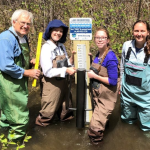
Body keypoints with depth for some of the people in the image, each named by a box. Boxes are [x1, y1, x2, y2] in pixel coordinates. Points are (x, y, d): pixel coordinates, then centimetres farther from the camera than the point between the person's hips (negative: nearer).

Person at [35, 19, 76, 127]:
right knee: (49, 109, 10)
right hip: (52, 83, -6)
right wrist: (66, 70, -24)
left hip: (63, 81, 6)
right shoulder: (46, 48, -18)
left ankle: (65, 116, 48)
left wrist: (71, 60, -12)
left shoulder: (61, 46, 2)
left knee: (65, 104, 24)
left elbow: (65, 64, 8)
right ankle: (42, 122, 34)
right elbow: (48, 72, -22)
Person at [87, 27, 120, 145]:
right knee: (99, 120, 24)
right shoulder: (98, 55, 3)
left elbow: (113, 81, -22)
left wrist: (94, 76, -18)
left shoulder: (110, 58, -21)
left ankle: (96, 141, 21)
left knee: (95, 126, -6)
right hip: (97, 94, 8)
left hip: (106, 97, -8)